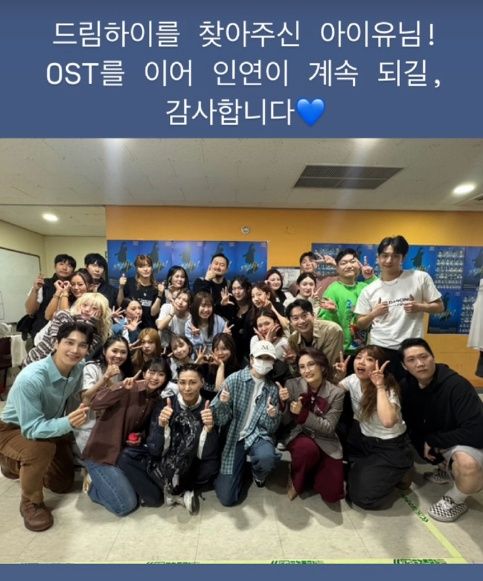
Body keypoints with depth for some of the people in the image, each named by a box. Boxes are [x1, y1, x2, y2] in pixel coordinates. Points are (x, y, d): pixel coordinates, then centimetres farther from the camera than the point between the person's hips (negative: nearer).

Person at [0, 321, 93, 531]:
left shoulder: (78, 369, -20)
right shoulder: (30, 378, -37)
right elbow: (31, 429, -35)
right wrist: (68, 423, -51)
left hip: (49, 426, 6)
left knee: (63, 484, 13)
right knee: (42, 448, -39)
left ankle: (18, 465, 37)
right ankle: (30, 502, -8)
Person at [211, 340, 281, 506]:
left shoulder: (273, 389, -1)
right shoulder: (234, 379, -10)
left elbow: (271, 428, 2)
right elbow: (221, 420, -9)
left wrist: (272, 417, -20)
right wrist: (222, 403, -30)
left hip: (259, 435, 1)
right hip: (233, 437, -1)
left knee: (267, 458, -34)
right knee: (227, 498, -5)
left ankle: (258, 474, 5)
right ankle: (241, 464, 27)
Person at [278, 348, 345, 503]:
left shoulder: (336, 393, -13)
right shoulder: (292, 385, -12)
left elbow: (329, 427, -13)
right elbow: (285, 422, -5)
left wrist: (303, 413, -27)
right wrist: (283, 402, -27)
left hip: (324, 440, 1)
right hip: (297, 434, -1)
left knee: (332, 494, -8)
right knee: (308, 448, -36)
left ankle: (312, 472, 24)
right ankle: (295, 479, -3)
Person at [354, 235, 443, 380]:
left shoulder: (420, 277, -2)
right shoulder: (369, 290, 2)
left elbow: (439, 307, 6)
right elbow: (361, 325, 6)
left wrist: (419, 307, -12)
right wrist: (373, 313, -12)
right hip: (379, 350, 1)